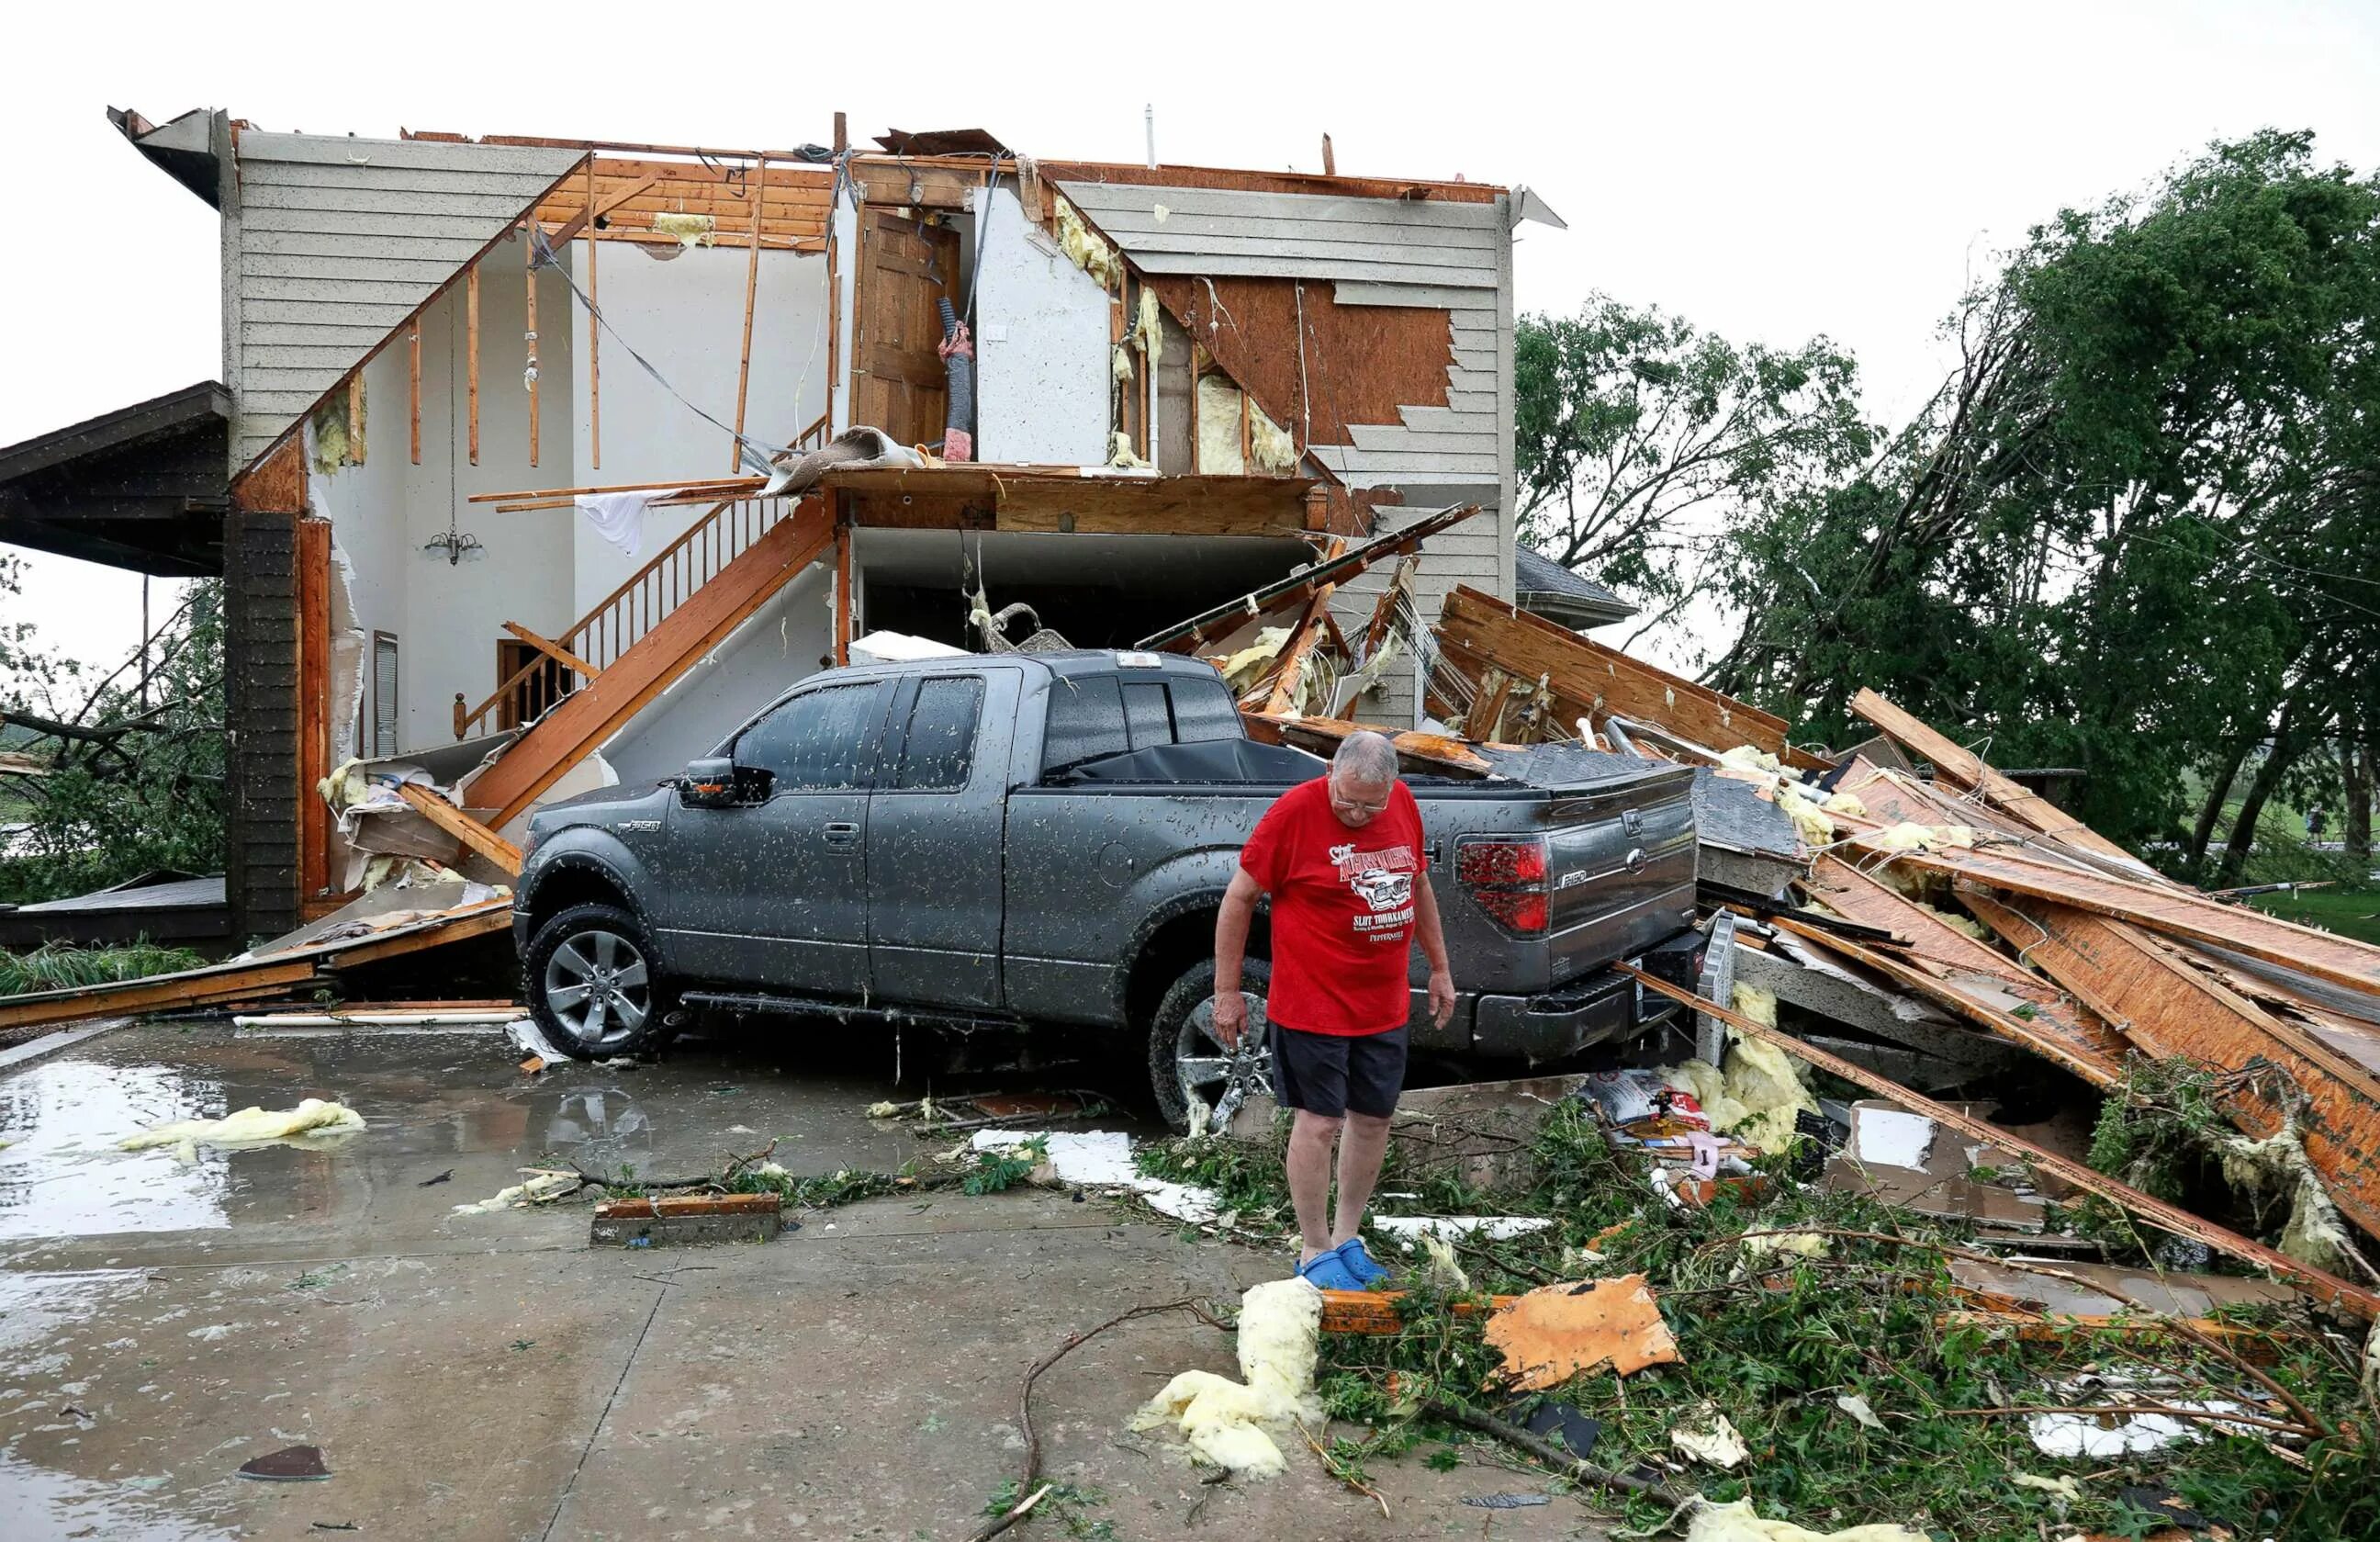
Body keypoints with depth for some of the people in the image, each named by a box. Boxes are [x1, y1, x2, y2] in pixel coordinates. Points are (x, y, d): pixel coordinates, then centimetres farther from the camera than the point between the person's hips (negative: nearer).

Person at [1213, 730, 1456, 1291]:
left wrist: (1439, 968, 19)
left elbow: (1418, 884, 17)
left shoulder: (1404, 803, 1)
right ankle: (1315, 1252, 14)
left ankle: (1347, 1237, 29)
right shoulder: (1294, 812, -16)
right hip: (1312, 1006, -6)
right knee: (1319, 1123, -2)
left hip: (1385, 1007, 6)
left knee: (1373, 1119, 13)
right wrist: (1227, 992, -8)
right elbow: (1239, 898, -10)